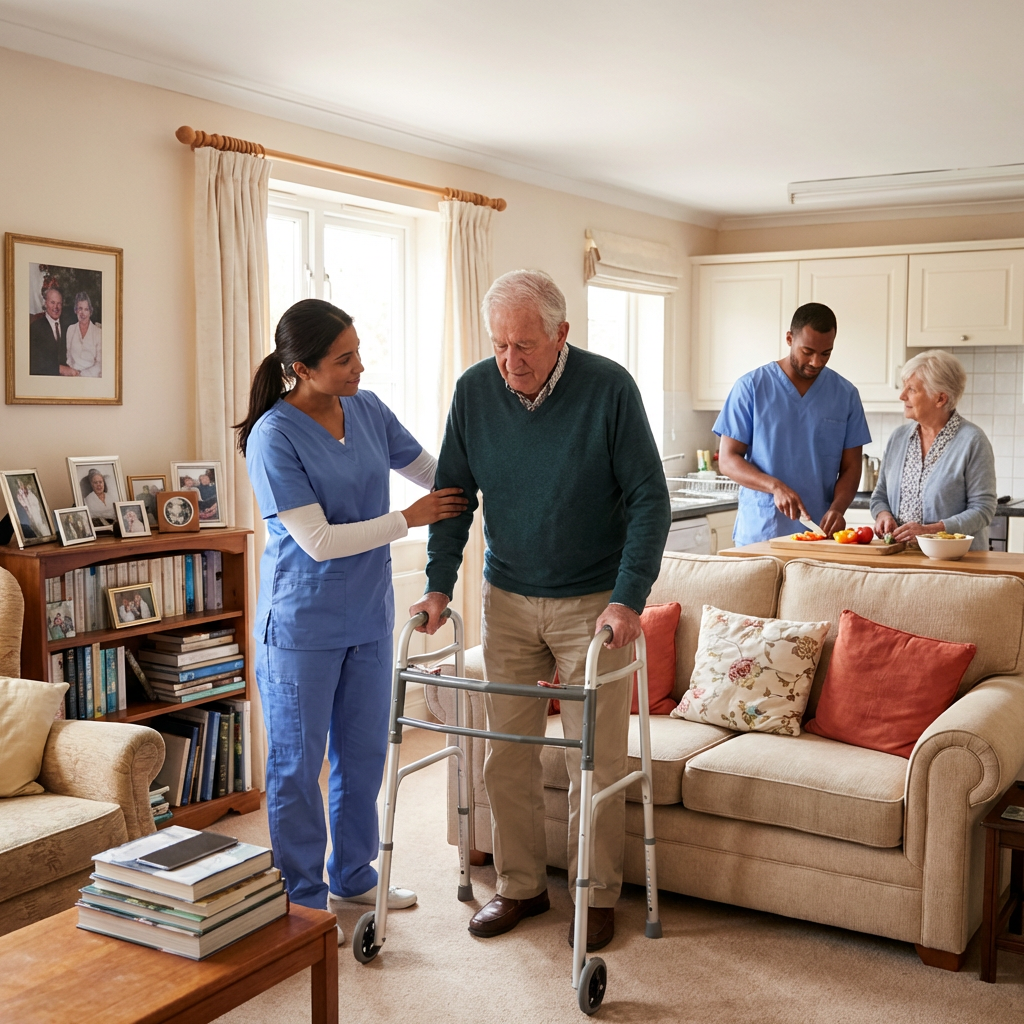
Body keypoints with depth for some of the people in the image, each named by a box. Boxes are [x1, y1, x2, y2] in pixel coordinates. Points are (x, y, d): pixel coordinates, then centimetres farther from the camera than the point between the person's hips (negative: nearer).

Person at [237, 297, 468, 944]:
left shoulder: (368, 410, 0)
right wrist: (409, 519, -17)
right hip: (302, 624, -6)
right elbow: (319, 541, -21)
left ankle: (353, 877, 35)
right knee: (298, 763, 7)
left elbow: (434, 472, 13)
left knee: (364, 753, 17)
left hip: (368, 614, 6)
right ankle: (302, 900, 23)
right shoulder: (274, 437, -18)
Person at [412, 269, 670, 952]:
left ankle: (598, 895, 20)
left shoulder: (608, 387, -14)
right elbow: (454, 494, 5)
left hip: (594, 602, -3)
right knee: (507, 754, 9)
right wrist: (440, 585, -4)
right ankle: (521, 886, 25)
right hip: (508, 600, 4)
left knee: (596, 759, 3)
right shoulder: (475, 391, -4)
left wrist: (628, 599, -20)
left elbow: (649, 500, -13)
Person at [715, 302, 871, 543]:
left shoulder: (846, 394, 5)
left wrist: (837, 508, -14)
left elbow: (850, 467, 6)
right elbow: (728, 460, -4)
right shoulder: (751, 386, -3)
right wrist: (775, 486, -20)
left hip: (819, 532, 2)